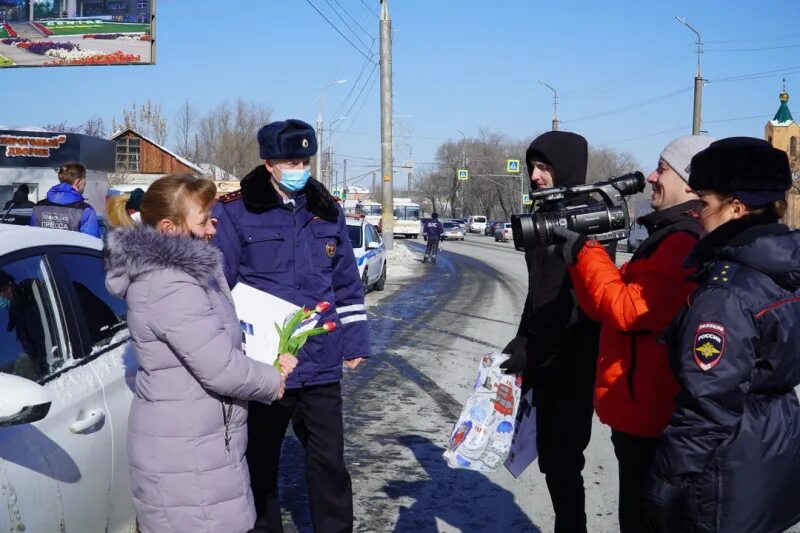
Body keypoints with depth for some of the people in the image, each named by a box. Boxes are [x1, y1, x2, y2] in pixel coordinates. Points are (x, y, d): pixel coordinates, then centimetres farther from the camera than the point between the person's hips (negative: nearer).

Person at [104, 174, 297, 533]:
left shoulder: (163, 272, 10)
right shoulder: (172, 287, -23)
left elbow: (218, 347, 16)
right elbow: (221, 370, -25)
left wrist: (268, 363, 2)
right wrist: (273, 381, -7)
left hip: (189, 442, 10)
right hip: (188, 455, -10)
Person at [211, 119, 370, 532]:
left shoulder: (327, 211, 8)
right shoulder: (234, 212, -6)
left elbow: (347, 284, 14)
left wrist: (354, 340, 11)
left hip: (321, 366, 3)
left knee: (329, 462, 11)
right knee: (260, 463, 14)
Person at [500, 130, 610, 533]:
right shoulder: (546, 215, 12)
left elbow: (581, 300, -20)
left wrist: (532, 351, -19)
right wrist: (522, 343, 13)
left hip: (573, 364, -8)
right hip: (544, 362, 8)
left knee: (562, 459, -2)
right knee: (551, 457, 13)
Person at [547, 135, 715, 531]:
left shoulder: (686, 242, -19)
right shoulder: (670, 237, 15)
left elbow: (627, 310, -25)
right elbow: (604, 309, 13)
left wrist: (586, 252, -16)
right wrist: (578, 257, 0)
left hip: (652, 413, -11)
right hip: (641, 408, 11)